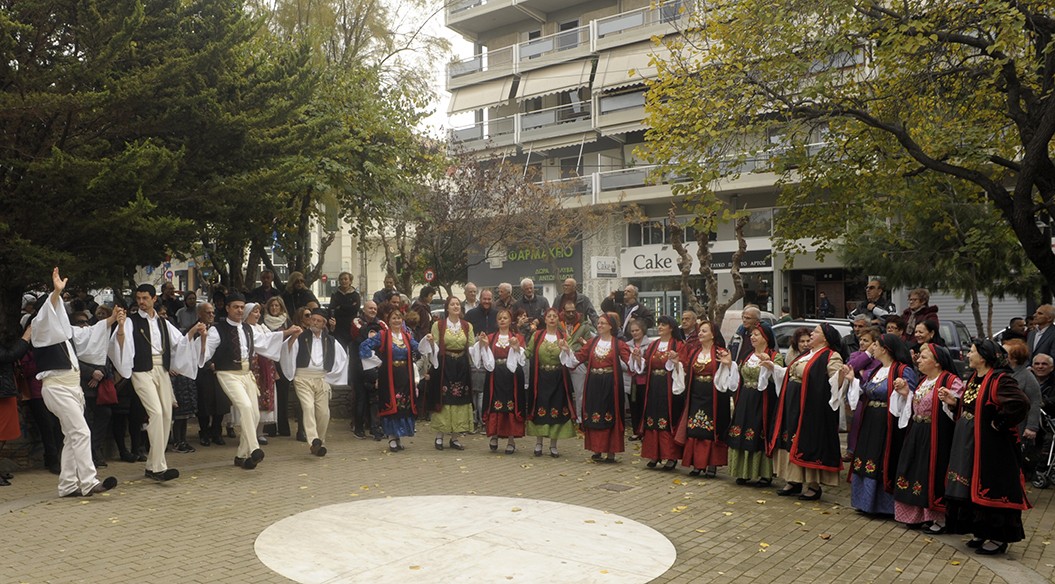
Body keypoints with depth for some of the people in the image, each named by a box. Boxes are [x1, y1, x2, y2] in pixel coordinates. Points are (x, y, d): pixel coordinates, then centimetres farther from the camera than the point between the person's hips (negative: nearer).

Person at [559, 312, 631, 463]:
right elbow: (578, 358, 8)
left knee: (610, 417, 2)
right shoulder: (592, 342, 10)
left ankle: (611, 452, 9)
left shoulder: (619, 344, -2)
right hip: (594, 384, 4)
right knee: (593, 417, 7)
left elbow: (628, 364, -9)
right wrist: (567, 349, -5)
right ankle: (596, 450, 18)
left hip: (610, 385, -4)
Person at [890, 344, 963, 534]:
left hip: (937, 437, -8)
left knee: (933, 474, -1)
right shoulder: (922, 380, 14)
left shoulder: (951, 381, -13)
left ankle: (939, 519, 12)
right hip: (917, 435, 9)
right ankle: (918, 515, 25)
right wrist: (905, 394, 6)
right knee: (917, 473, 13)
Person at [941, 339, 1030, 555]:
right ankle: (982, 533, 27)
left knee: (991, 490, 0)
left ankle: (999, 538, 12)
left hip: (990, 448, -9)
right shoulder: (974, 378, 11)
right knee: (973, 489, 15)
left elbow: (1020, 404, -30)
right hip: (969, 446, 9)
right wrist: (953, 402, 2)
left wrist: (999, 423, -21)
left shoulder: (1000, 380, -17)